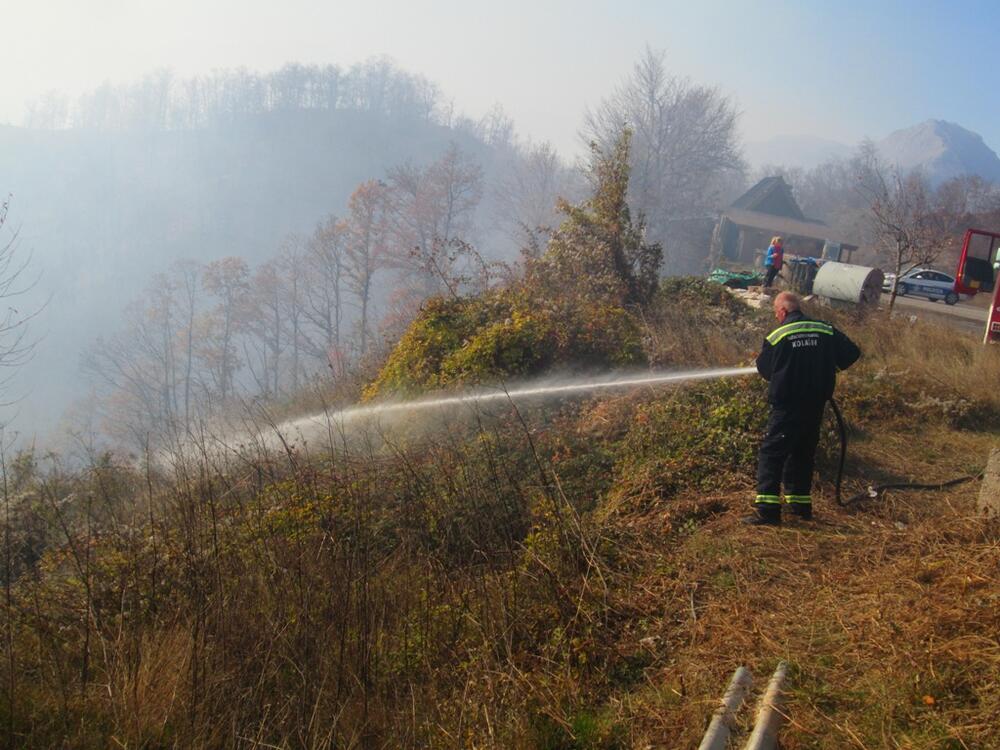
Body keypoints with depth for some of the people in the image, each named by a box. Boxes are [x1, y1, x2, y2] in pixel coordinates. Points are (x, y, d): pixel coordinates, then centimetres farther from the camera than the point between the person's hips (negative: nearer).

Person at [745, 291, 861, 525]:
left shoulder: (776, 336, -8)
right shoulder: (826, 331, 2)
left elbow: (765, 370, 1)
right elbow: (852, 353, 4)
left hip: (787, 405, -5)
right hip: (816, 406, 5)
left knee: (771, 454, -2)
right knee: (803, 454, 19)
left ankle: (768, 509, -10)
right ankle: (800, 503, 25)